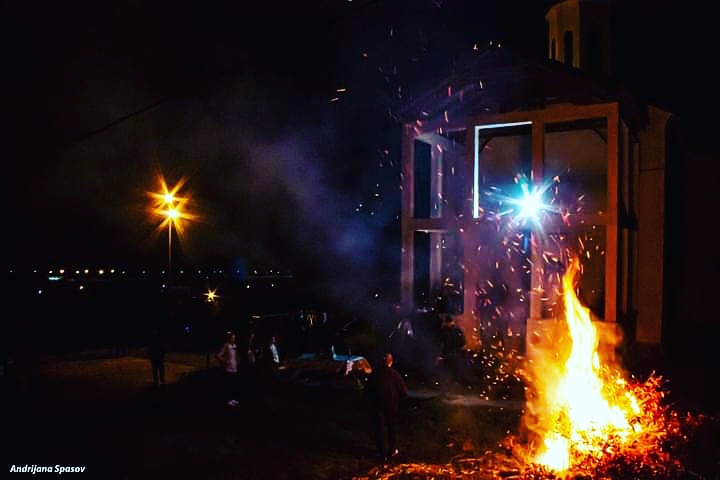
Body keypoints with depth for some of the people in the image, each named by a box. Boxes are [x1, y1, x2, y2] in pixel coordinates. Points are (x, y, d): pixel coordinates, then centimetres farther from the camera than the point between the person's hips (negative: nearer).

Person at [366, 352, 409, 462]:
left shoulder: (374, 373, -4)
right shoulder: (395, 374, -11)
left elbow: (368, 389, 5)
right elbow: (403, 391, -8)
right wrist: (400, 402, 9)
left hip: (377, 404, 1)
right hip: (392, 405, -1)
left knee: (380, 428, 8)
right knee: (392, 428, 14)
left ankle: (382, 453, 10)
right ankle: (392, 451, 21)